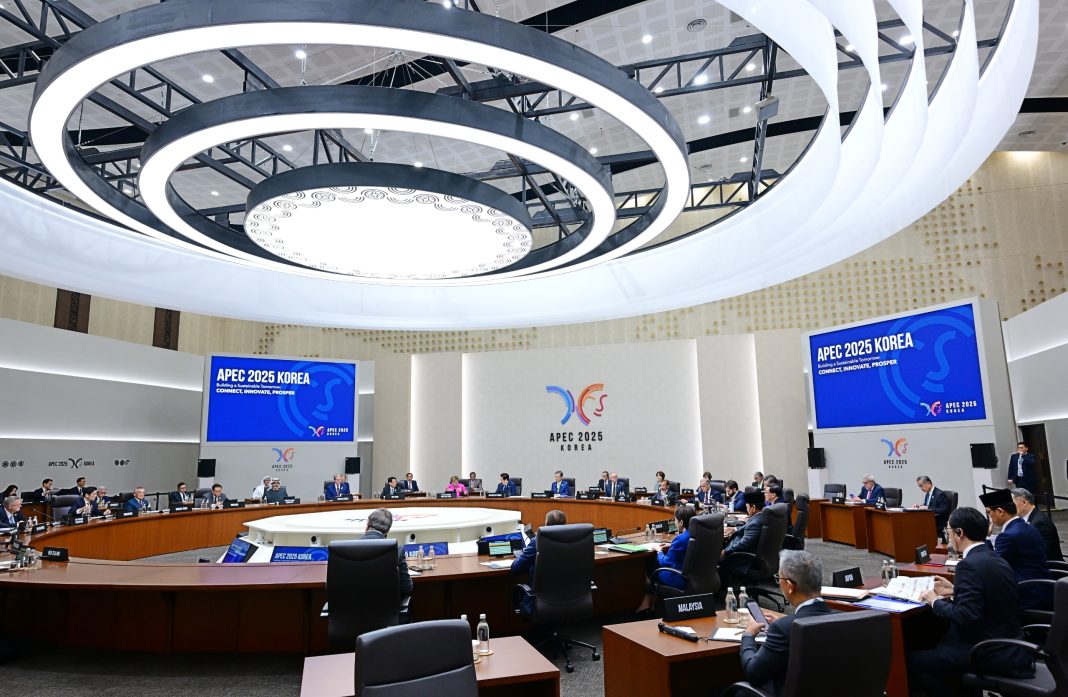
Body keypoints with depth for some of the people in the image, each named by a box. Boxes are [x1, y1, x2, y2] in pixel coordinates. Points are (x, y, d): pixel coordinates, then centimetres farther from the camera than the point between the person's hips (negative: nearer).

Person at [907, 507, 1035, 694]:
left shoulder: (969, 565, -20)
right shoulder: (996, 559, 7)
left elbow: (967, 615, -25)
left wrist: (935, 602, -11)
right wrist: (954, 590, 14)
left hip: (989, 654, -9)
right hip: (1008, 646, 9)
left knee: (912, 661, -7)